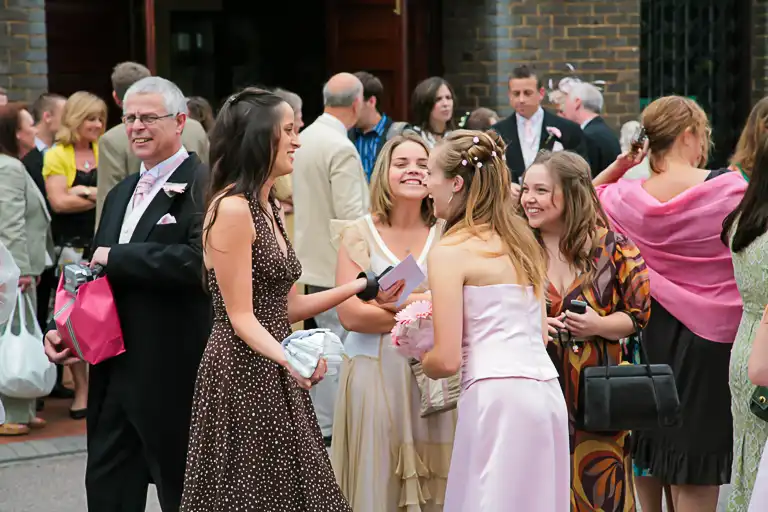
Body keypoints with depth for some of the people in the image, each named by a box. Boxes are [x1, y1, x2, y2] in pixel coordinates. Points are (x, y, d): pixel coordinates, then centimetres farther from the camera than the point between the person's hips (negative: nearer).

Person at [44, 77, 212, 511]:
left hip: (173, 374, -8)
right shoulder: (122, 193, 17)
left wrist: (117, 259, -19)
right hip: (115, 370, 8)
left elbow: (200, 260, -28)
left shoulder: (203, 185, -12)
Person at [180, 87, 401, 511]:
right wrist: (288, 358, -32)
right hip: (243, 371, -9)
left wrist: (360, 287, 11)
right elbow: (241, 318, -16)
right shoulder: (232, 209, -13)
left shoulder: (270, 209, 15)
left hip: (275, 379, 9)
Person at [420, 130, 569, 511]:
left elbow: (446, 360, -10)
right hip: (546, 393, 8)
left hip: (497, 395, -8)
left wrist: (420, 359, 13)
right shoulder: (519, 240, 16)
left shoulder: (450, 251, -5)